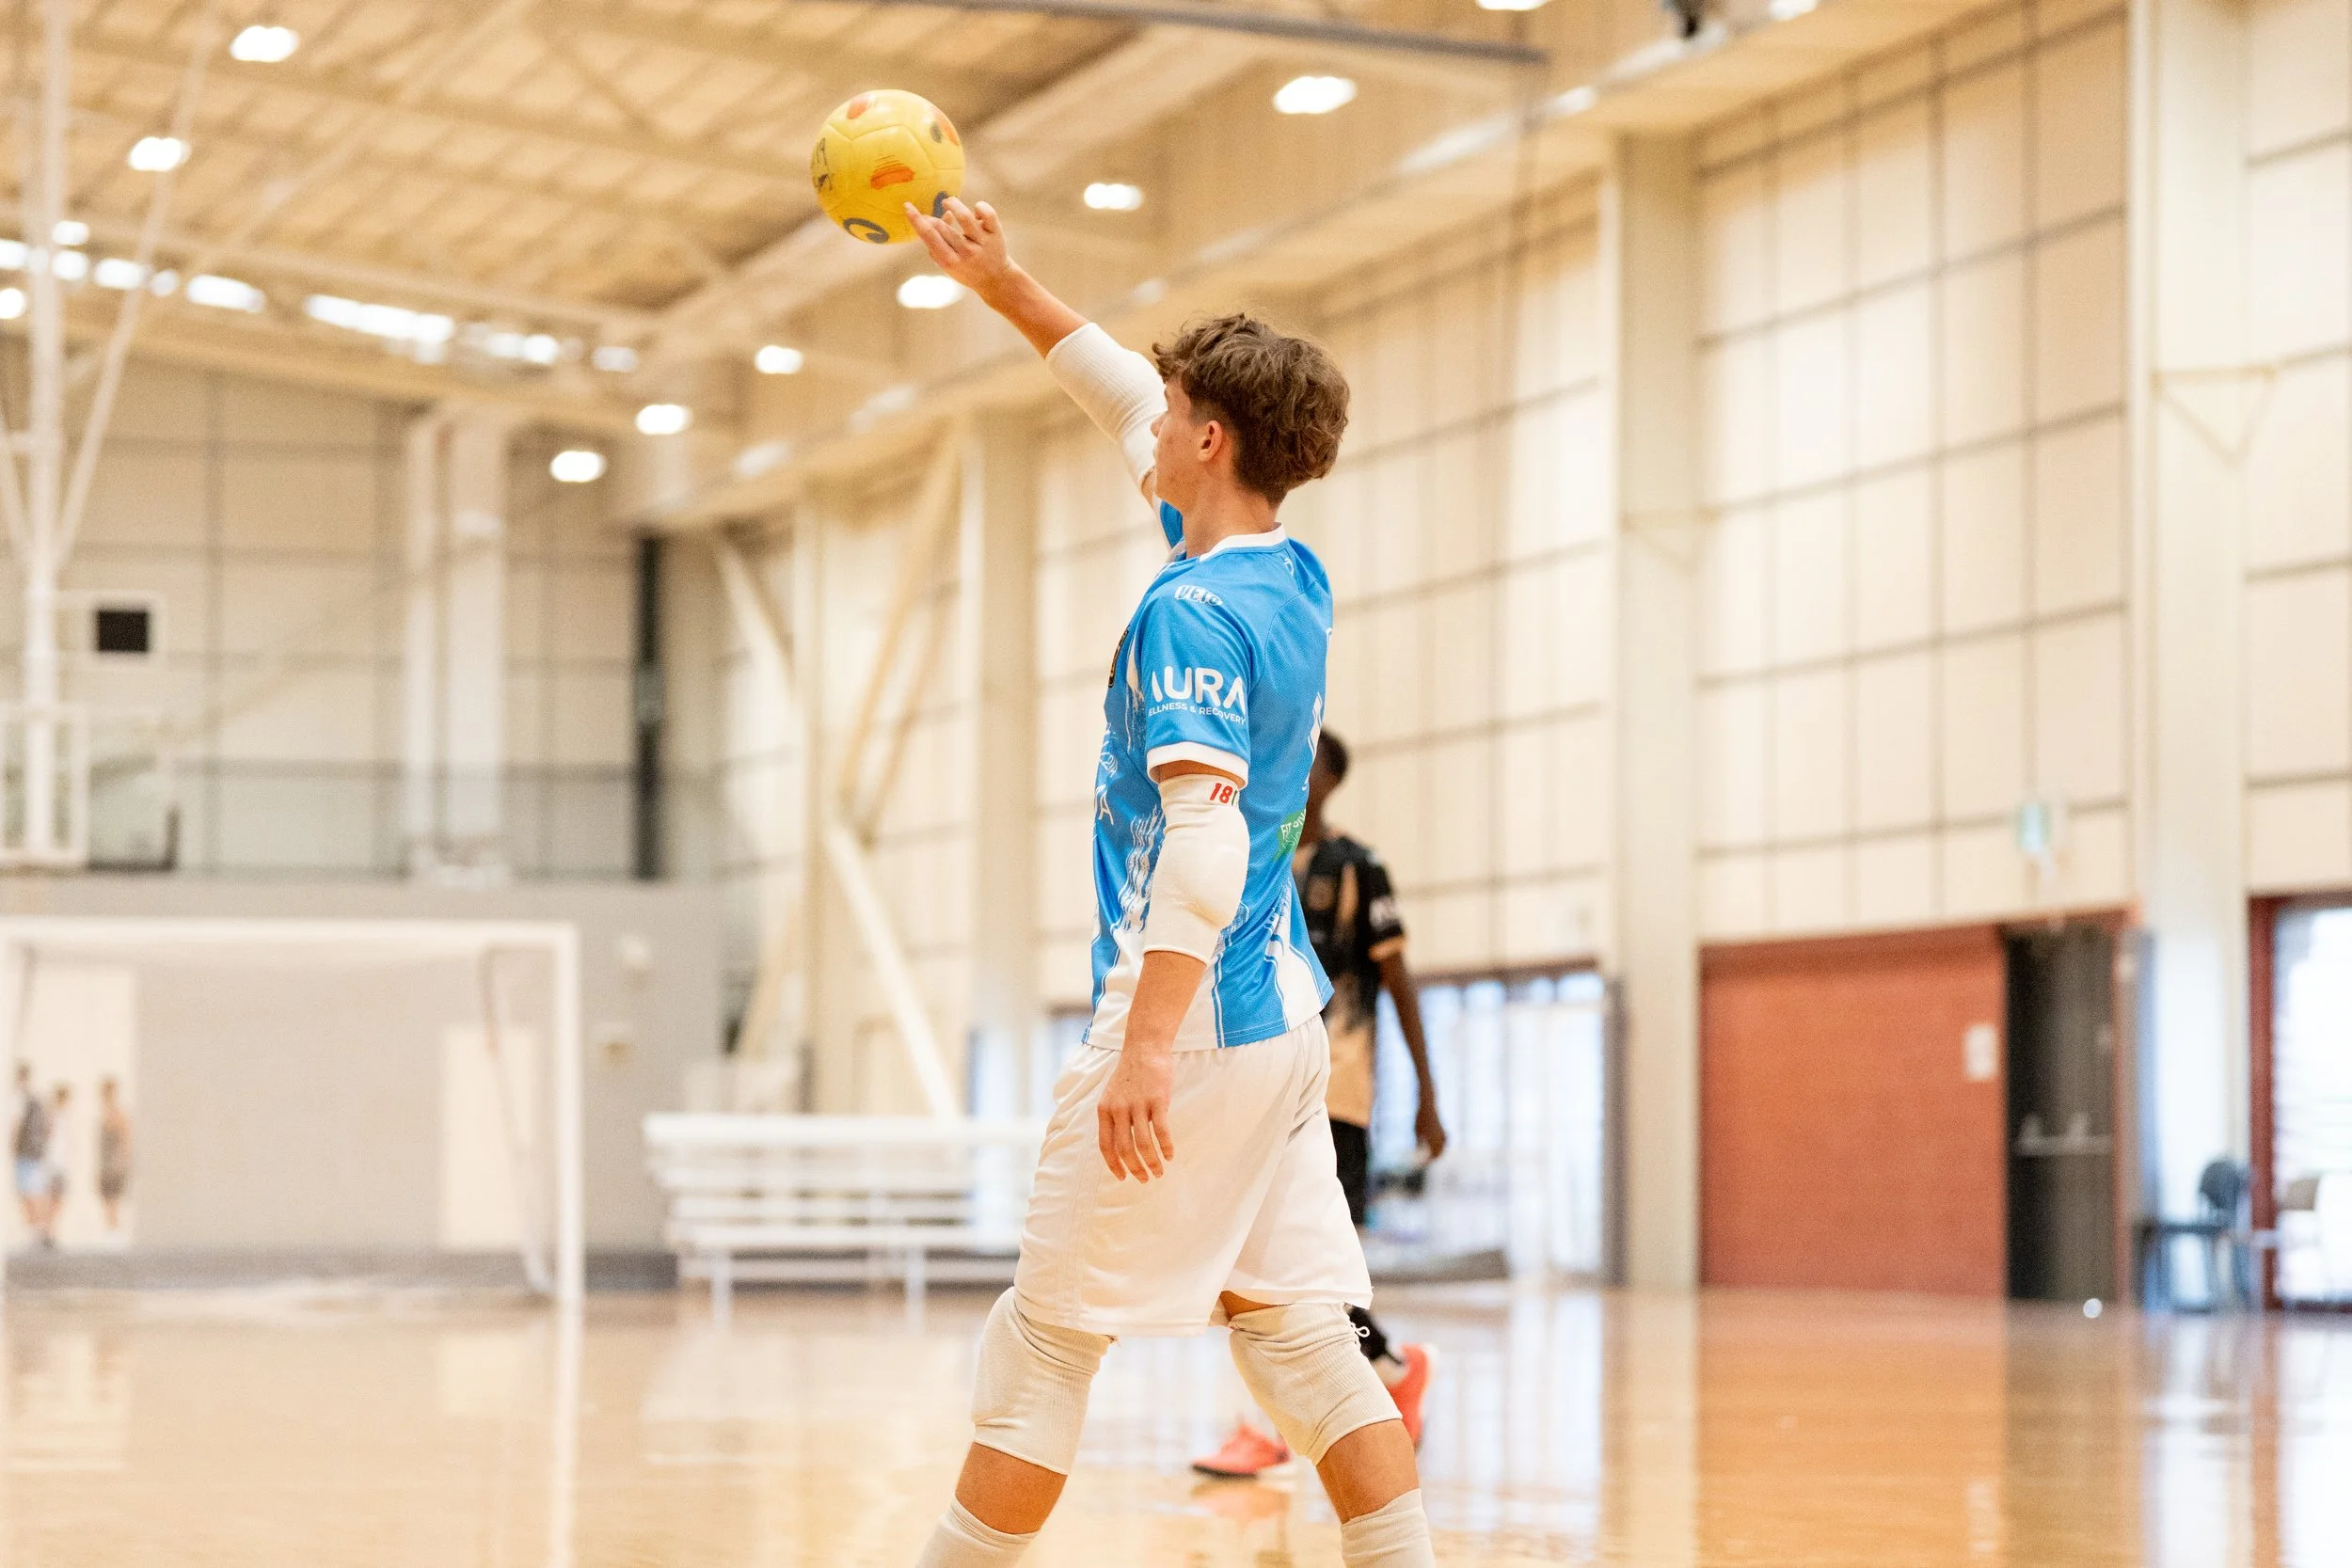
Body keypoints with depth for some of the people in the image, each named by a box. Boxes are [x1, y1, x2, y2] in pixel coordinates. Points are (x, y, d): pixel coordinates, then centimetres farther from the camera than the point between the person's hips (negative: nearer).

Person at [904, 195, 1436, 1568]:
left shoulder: (1193, 614, -14)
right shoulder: (1294, 579, 11)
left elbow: (1207, 840, -24)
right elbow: (1135, 402, 26)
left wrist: (1146, 1047, -26)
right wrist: (1008, 290, 30)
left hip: (1198, 1026, -8)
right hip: (1289, 1023, 8)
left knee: (1046, 1337, 1)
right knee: (1300, 1335, 6)